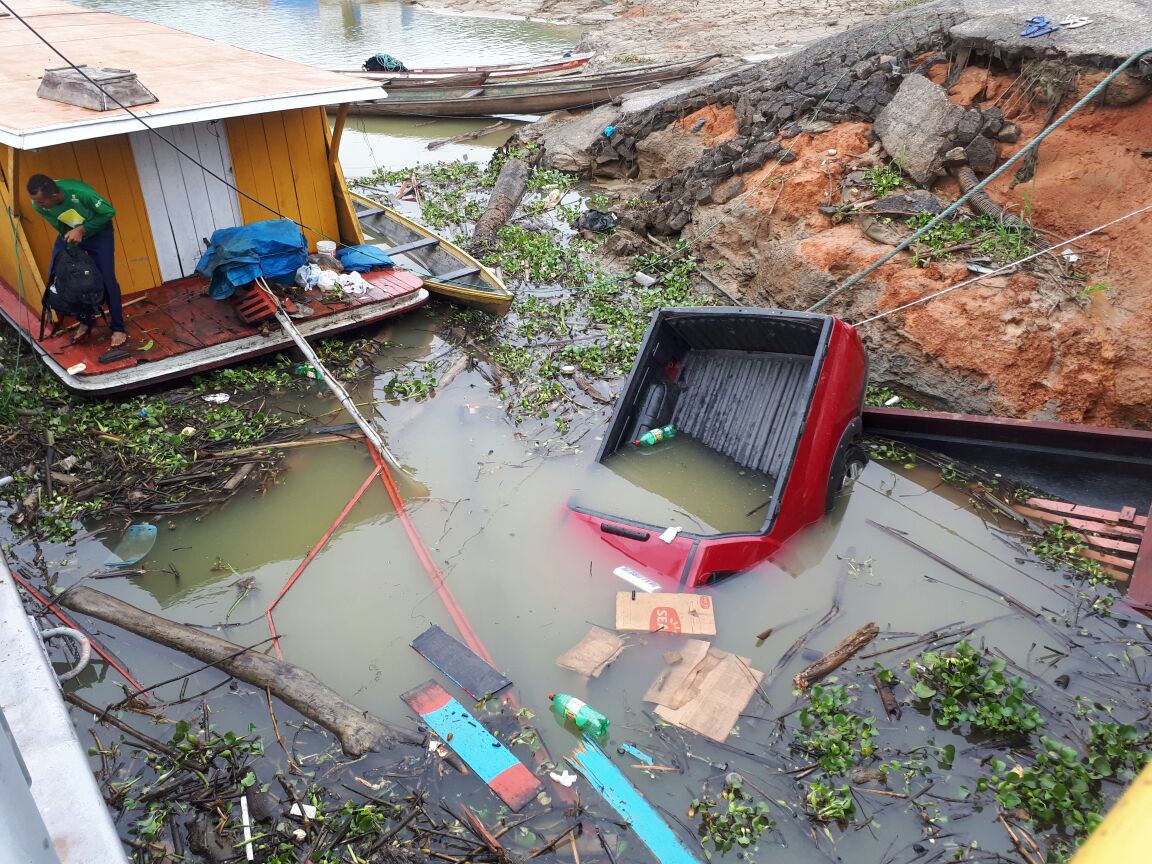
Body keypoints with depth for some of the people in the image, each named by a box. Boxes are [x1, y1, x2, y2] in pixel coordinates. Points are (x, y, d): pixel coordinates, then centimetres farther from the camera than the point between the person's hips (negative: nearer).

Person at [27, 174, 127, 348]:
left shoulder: (79, 192, -37)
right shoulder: (39, 204, -23)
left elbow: (109, 212, -23)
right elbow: (58, 225, -3)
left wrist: (82, 229, -26)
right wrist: (70, 233, -21)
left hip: (98, 233, -4)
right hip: (70, 234, 5)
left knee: (106, 280, -10)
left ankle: (118, 329, 3)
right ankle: (85, 320, 10)